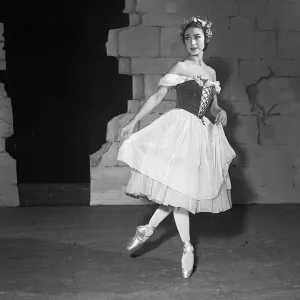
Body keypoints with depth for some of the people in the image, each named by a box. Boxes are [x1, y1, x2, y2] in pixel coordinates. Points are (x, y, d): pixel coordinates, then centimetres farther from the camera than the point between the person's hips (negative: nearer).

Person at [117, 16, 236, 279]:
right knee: (178, 187, -6)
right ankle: (187, 247, 4)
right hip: (180, 129, -6)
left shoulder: (211, 72, 14)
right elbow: (157, 97, -3)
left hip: (202, 134, 6)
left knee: (181, 188, 6)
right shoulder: (180, 68, -2)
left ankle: (148, 229, 18)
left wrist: (221, 112, -1)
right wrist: (133, 123, -6)